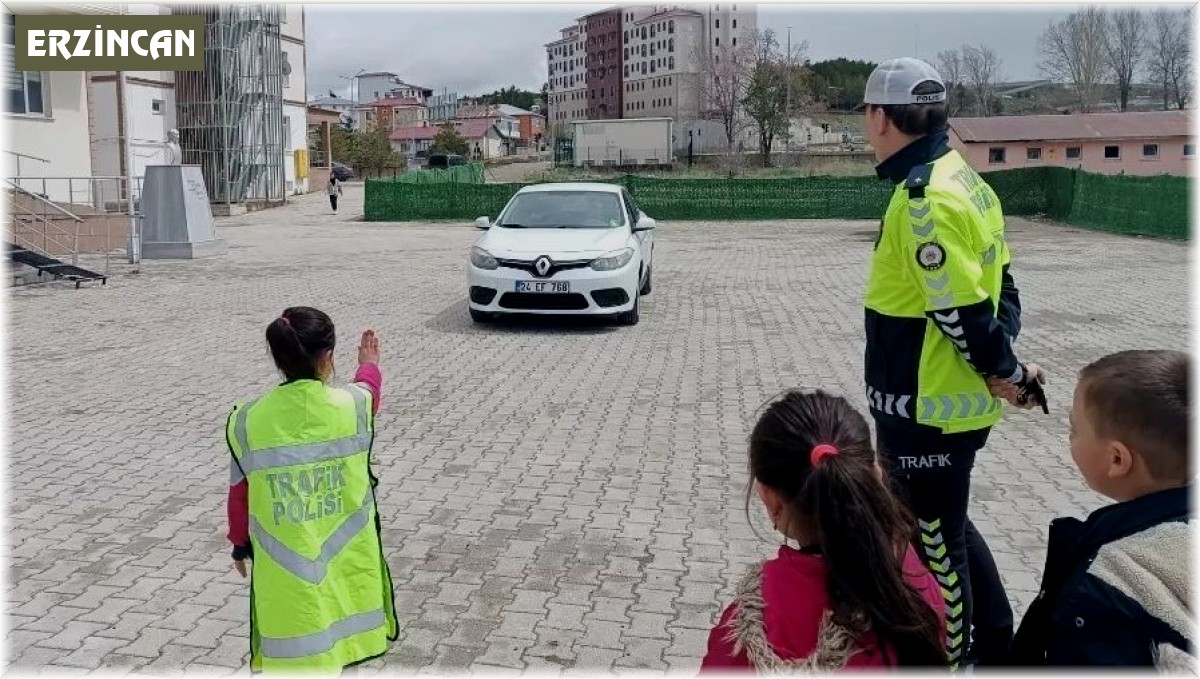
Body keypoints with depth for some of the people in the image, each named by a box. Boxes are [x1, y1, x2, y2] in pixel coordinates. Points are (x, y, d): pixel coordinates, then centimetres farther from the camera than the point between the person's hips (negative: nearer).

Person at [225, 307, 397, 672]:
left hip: (282, 573, 0)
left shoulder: (247, 421, -10)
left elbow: (240, 494, 4)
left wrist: (240, 543, 22)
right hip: (345, 564, 1)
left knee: (294, 656, 11)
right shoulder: (353, 405, -11)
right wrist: (369, 365, 38)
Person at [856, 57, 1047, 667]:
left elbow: (961, 312, -23)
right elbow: (997, 282, 11)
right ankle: (997, 647, 41)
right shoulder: (964, 179, 8)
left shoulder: (922, 200, -23)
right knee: (947, 527, 25)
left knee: (934, 545, 6)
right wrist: (1004, 368, 6)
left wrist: (1006, 372, -8)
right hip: (958, 401, 10)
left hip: (926, 412, -10)